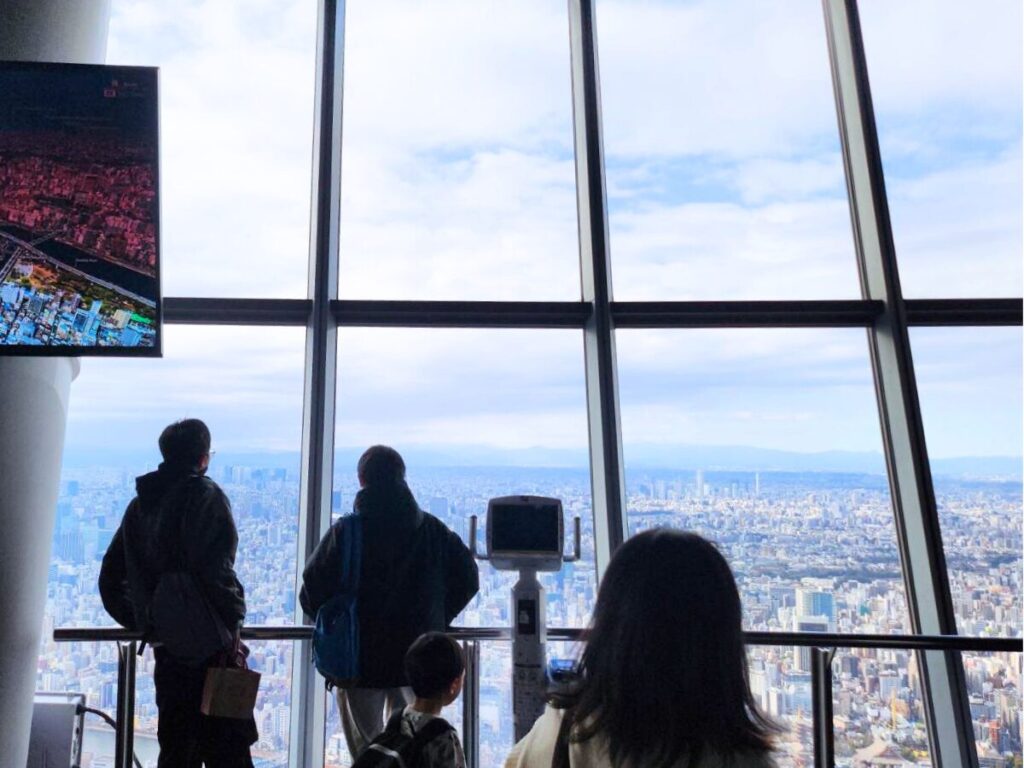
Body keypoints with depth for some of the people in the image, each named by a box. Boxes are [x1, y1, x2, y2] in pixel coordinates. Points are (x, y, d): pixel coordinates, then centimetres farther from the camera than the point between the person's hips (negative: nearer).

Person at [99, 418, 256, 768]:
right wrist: (231, 628, -14)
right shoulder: (205, 494, -10)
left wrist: (145, 624, 20)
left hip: (166, 647, 8)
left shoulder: (139, 504, 13)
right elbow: (216, 571, -22)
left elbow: (110, 580, 18)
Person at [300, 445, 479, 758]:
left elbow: (311, 593, -12)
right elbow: (467, 579, -2)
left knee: (366, 748, 15)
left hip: (359, 658, -2)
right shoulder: (433, 531, -4)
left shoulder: (344, 532, -11)